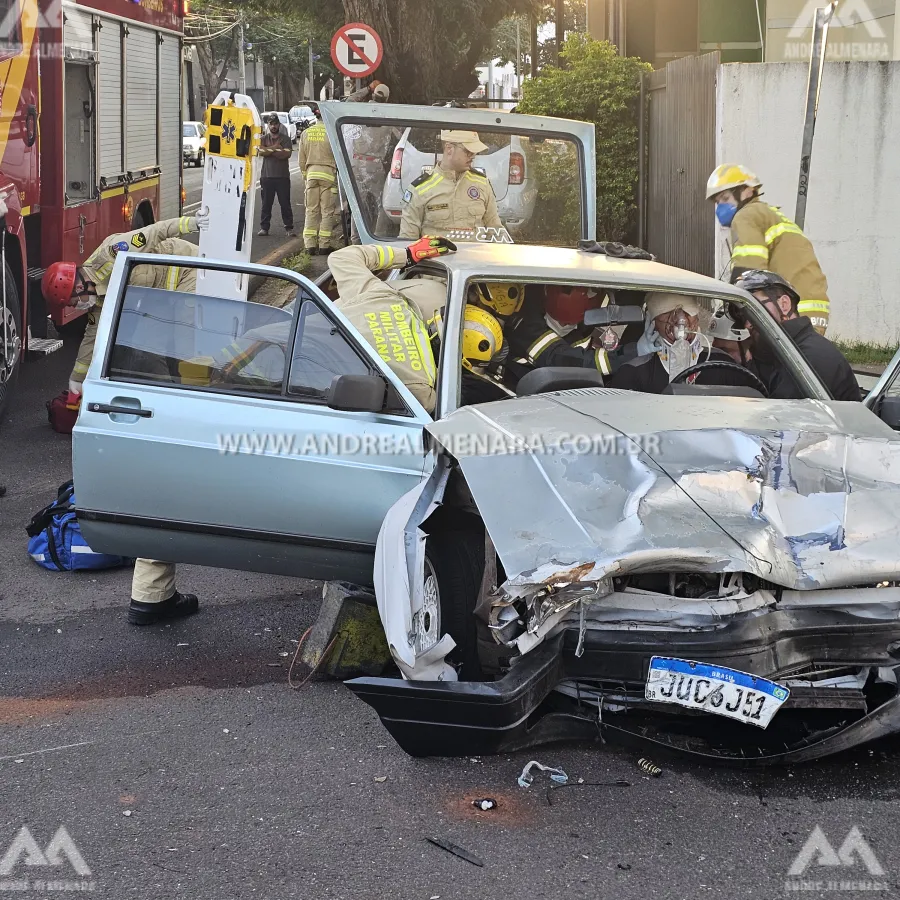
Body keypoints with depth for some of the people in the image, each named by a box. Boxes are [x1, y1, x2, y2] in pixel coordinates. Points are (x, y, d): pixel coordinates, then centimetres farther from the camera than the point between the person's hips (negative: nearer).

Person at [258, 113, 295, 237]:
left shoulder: (285, 139, 6)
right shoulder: (264, 138, 11)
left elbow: (287, 154, -9)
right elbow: (261, 151, -7)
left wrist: (269, 150, -7)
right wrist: (276, 148, -8)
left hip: (283, 176, -1)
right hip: (267, 175, 1)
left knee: (285, 203, 0)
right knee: (266, 203, 3)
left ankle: (289, 228, 3)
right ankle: (264, 227, 8)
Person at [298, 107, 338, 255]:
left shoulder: (306, 133, 6)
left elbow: (302, 159, 12)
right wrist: (339, 172, 8)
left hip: (311, 172, 4)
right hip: (328, 173, -4)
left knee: (311, 210, 9)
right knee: (328, 211, 1)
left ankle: (310, 244, 5)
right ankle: (324, 245, 0)